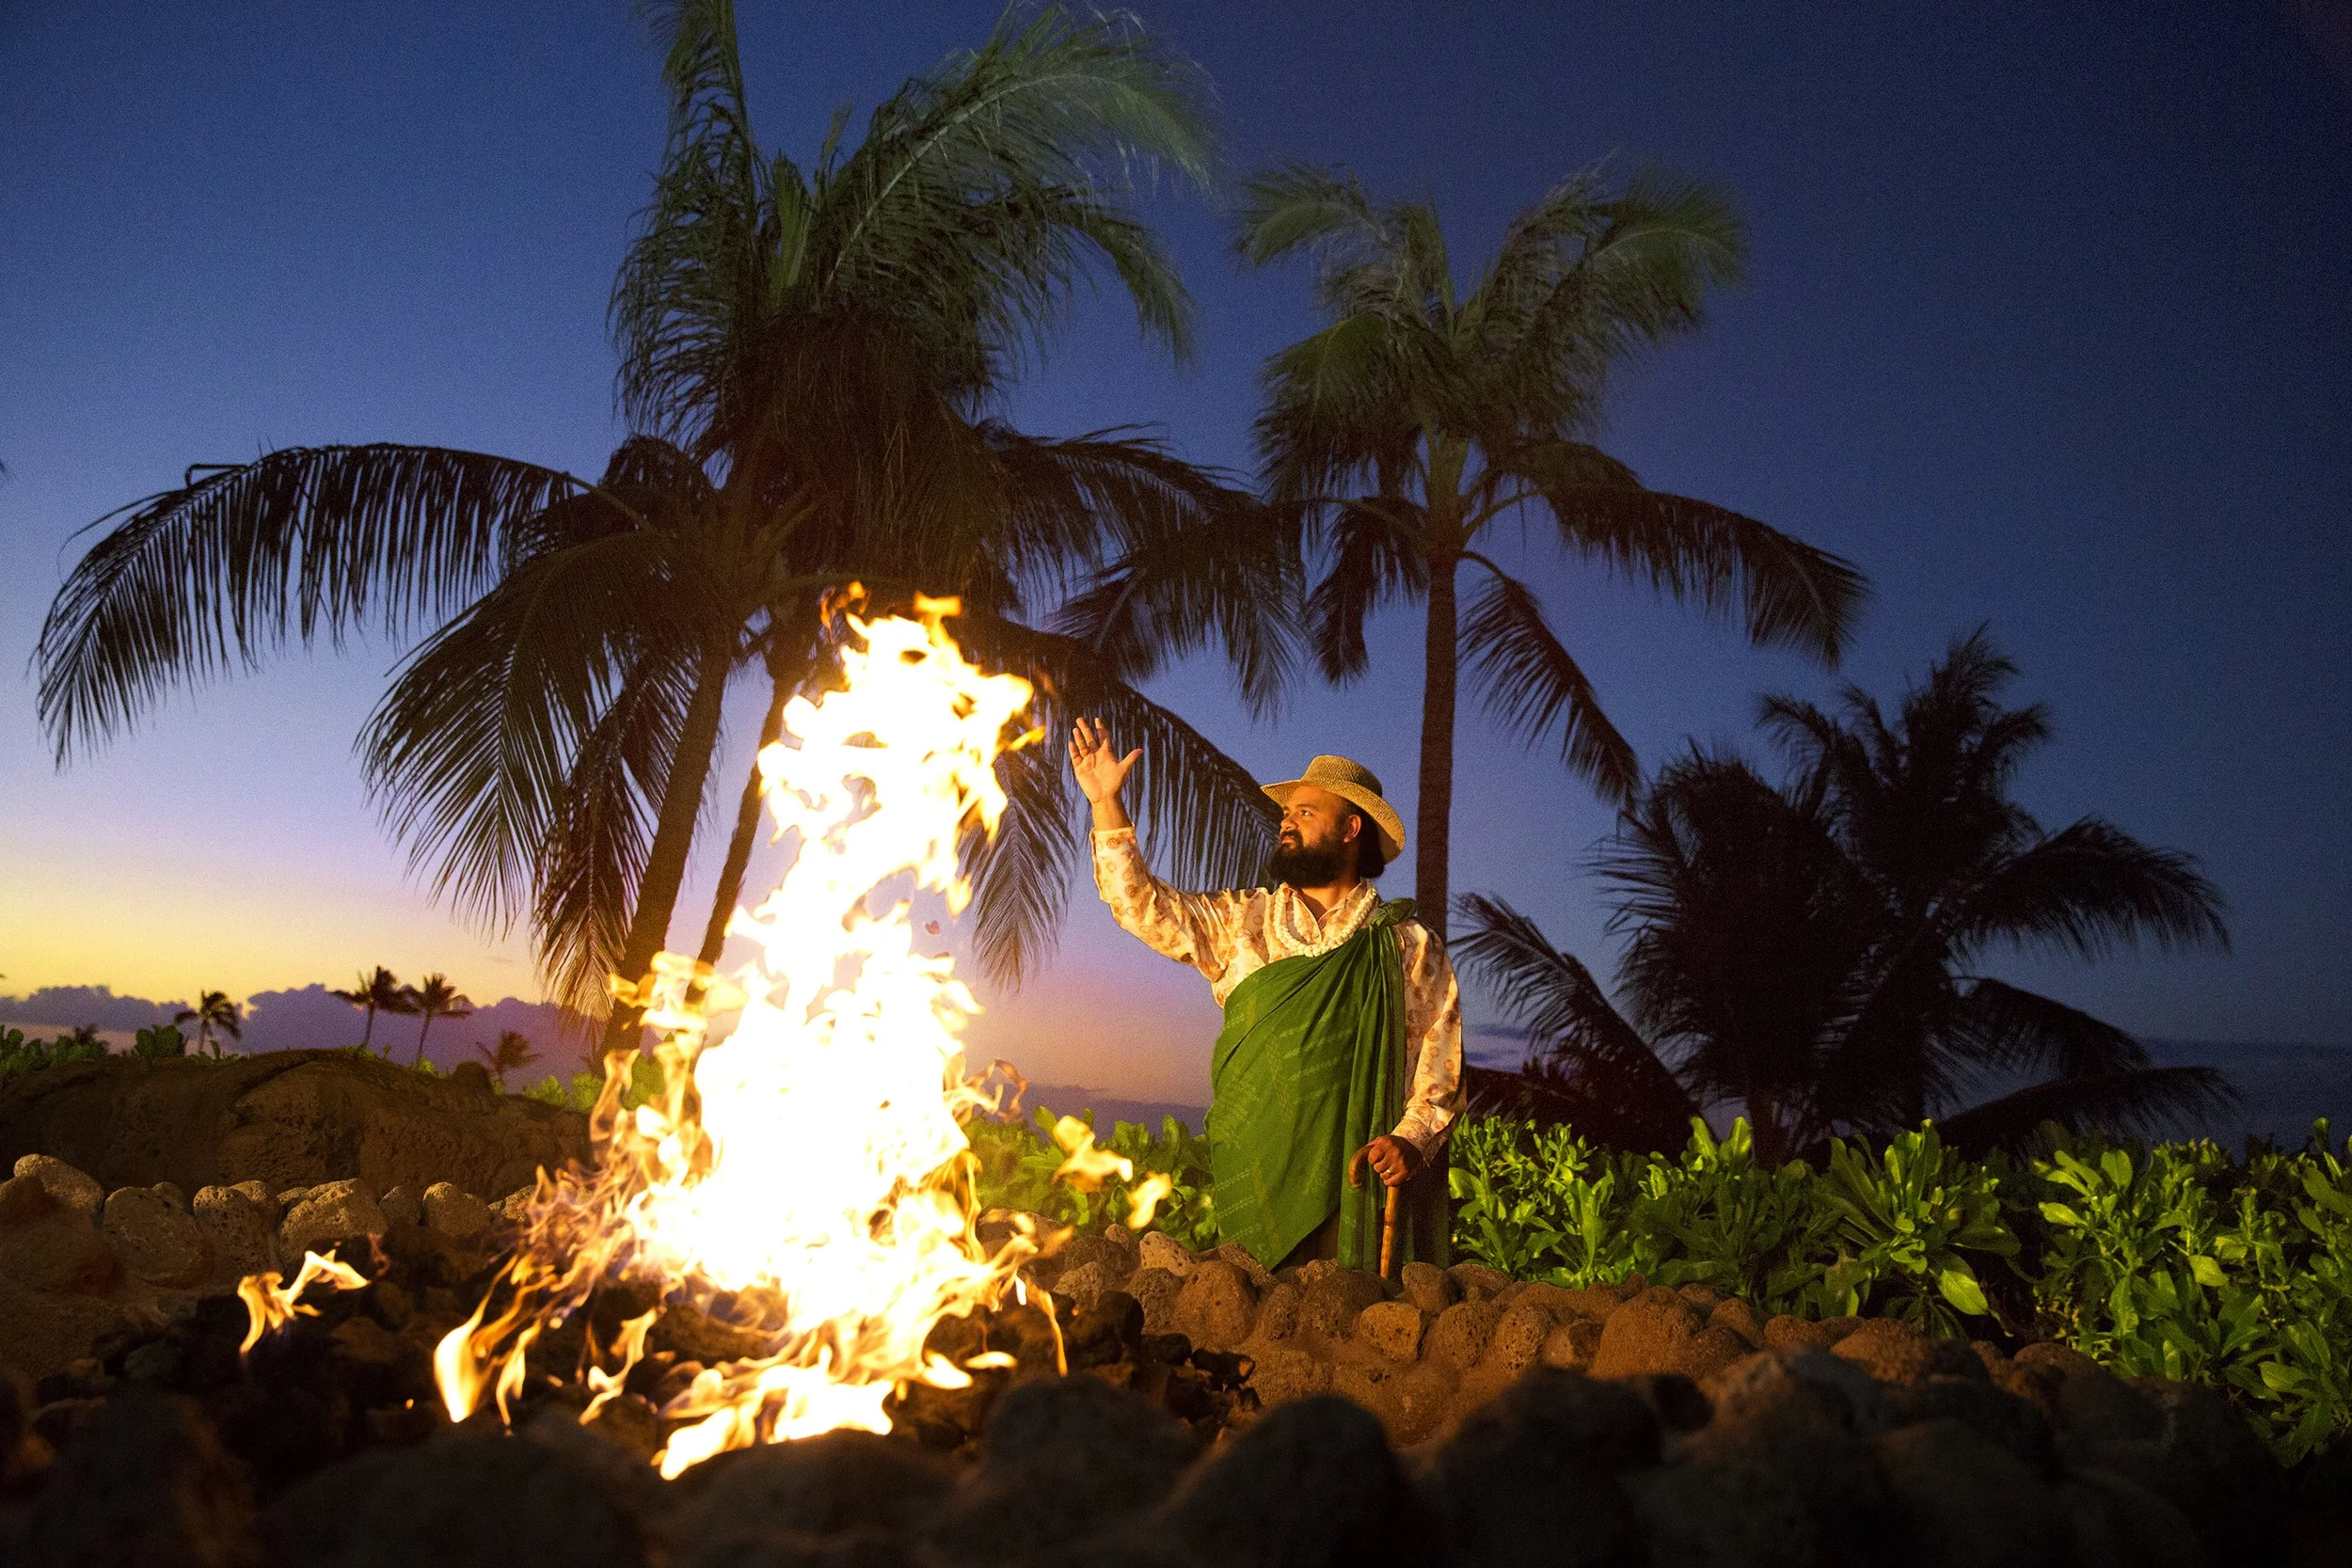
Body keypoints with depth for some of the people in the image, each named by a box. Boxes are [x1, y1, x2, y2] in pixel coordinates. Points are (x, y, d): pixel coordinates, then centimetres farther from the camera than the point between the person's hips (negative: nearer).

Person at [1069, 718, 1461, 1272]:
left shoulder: (1406, 945, 4)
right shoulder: (1242, 921, 12)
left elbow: (1441, 1062, 2)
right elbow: (1144, 906, 8)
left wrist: (1412, 1140, -14)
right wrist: (1107, 802, 3)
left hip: (1352, 1185, -2)